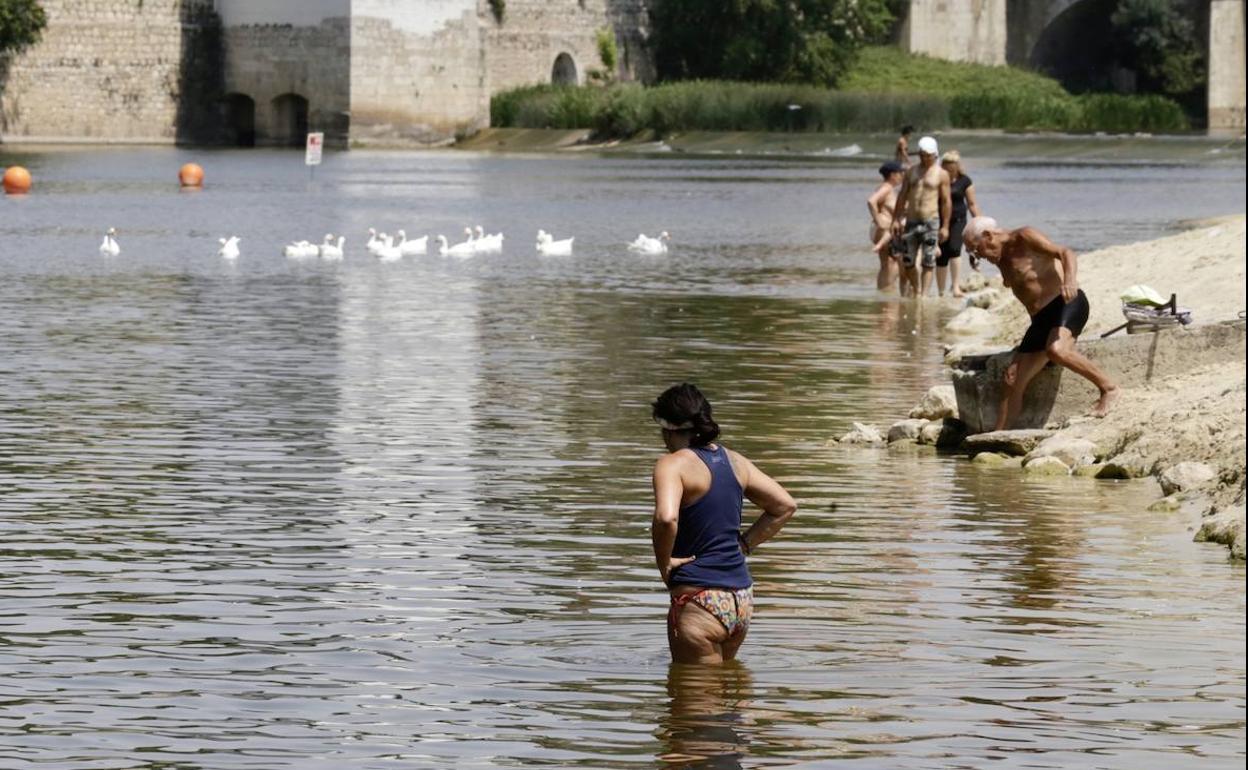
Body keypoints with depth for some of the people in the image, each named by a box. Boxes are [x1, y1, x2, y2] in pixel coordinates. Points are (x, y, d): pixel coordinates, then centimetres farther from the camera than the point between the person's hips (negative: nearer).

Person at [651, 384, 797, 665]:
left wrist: (663, 564, -13)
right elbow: (785, 506, 18)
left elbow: (666, 518, -29)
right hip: (742, 599, 7)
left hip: (699, 602, -7)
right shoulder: (733, 461, 11)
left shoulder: (673, 464, -11)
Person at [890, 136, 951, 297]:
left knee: (928, 262, -5)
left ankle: (924, 294, -6)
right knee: (908, 261, 5)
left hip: (930, 222, -4)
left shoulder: (941, 174, 1)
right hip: (911, 221, 4)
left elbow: (946, 202, -1)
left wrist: (945, 226, -6)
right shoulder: (911, 172, 12)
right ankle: (917, 290, 22)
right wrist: (896, 219, 8)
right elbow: (902, 196, 14)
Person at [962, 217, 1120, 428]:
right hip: (1041, 318, 9)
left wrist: (1070, 280, -37)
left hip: (1067, 303, -9)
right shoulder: (1003, 260, 20)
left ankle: (1109, 389, -25)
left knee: (1056, 350, -38)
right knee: (1013, 385, 4)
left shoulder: (1025, 238, -5)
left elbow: (1065, 253, -16)